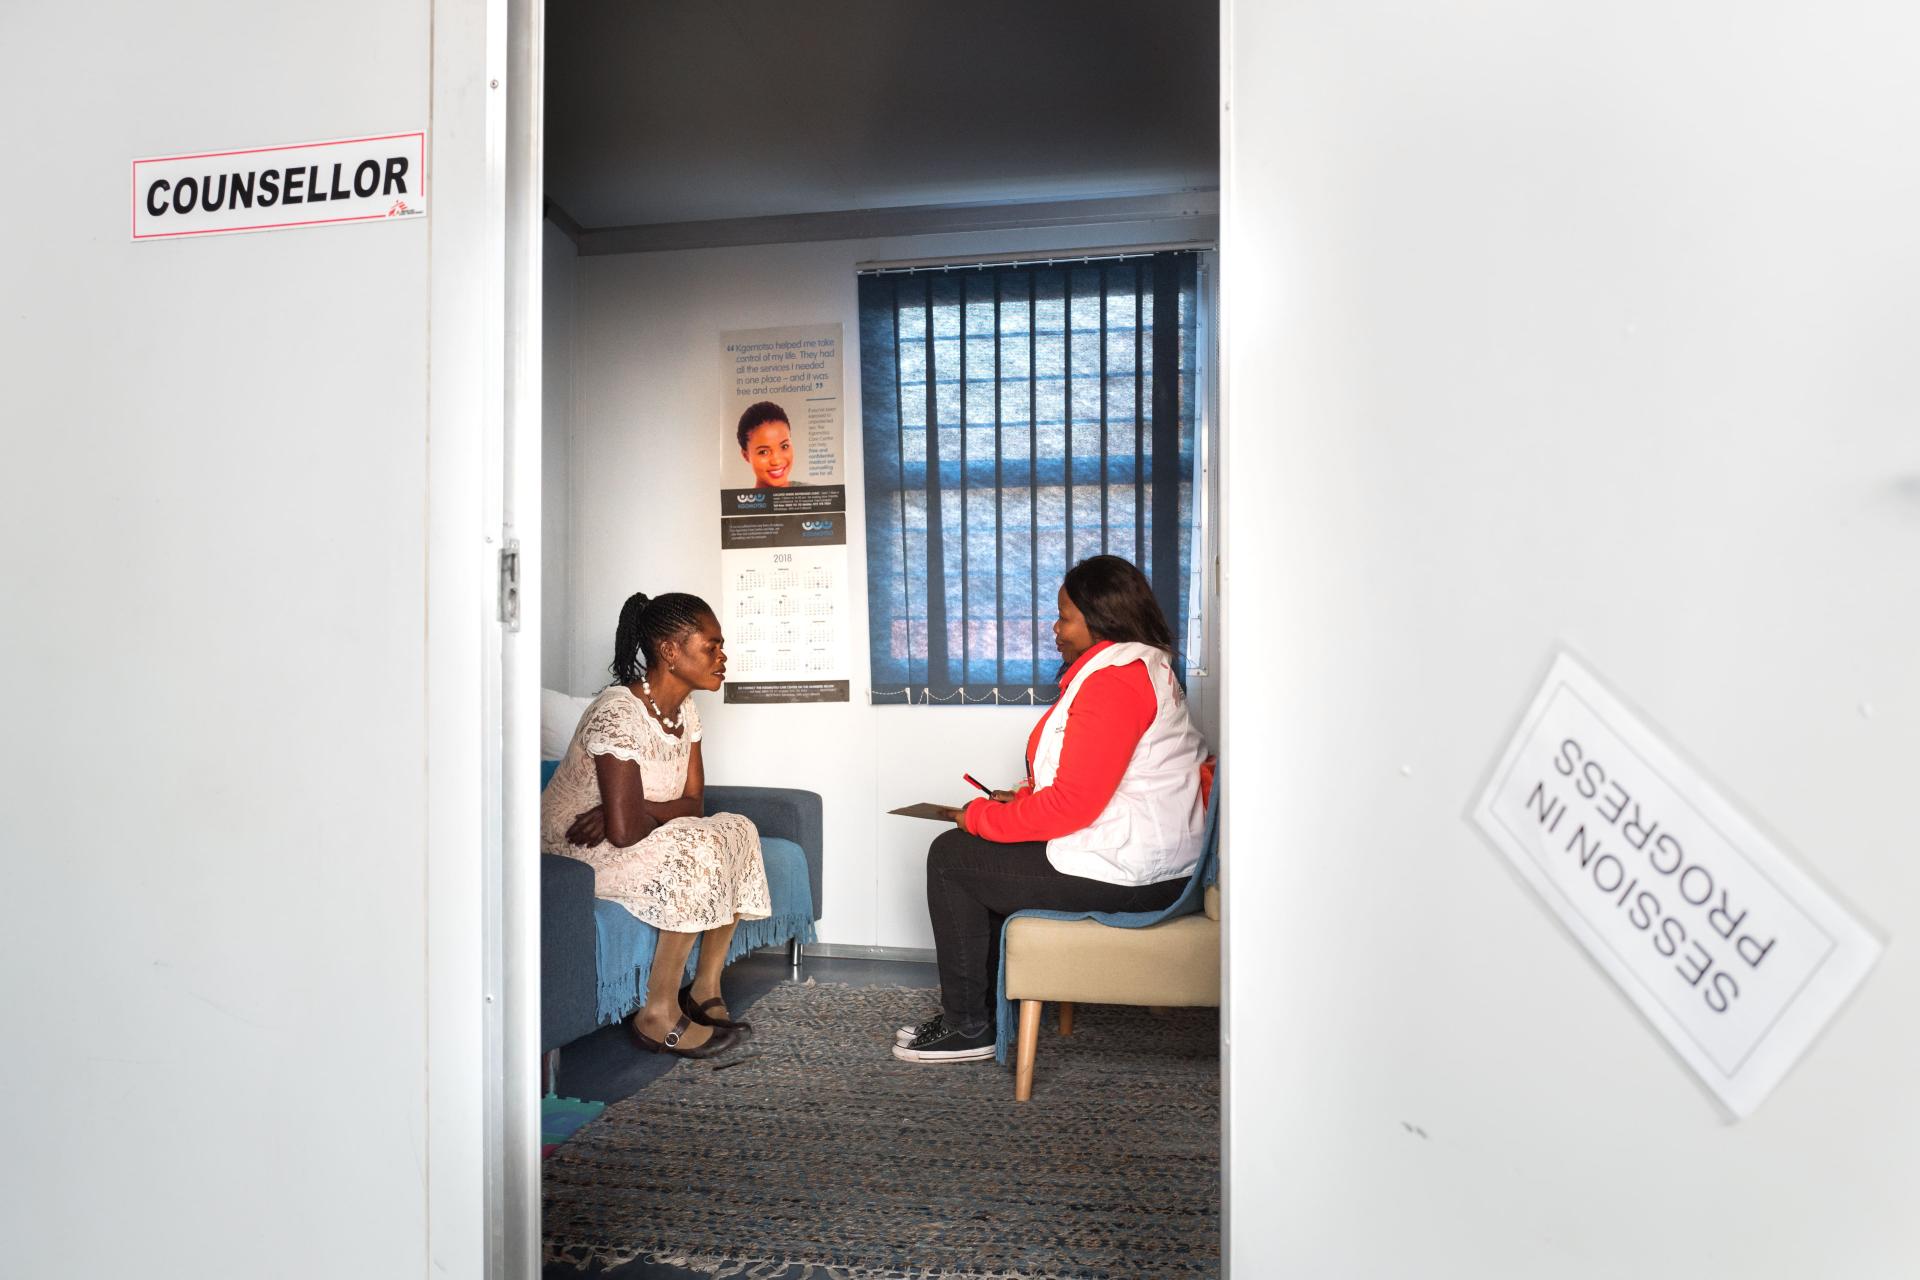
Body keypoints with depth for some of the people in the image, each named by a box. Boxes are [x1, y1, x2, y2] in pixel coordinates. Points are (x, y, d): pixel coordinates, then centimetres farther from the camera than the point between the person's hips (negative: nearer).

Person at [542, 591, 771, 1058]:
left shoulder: (684, 711, 2)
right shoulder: (618, 714, -26)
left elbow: (691, 803, -1)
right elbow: (624, 830, -33)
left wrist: (640, 811, -19)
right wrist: (658, 815, -11)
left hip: (635, 841, 9)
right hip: (574, 855, -9)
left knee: (738, 829, -6)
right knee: (698, 852, -28)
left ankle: (706, 985, -2)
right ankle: (658, 1015, -19)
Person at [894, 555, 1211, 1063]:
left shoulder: (1113, 681, -20)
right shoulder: (1148, 667, 15)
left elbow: (1074, 803, -24)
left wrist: (982, 818, -11)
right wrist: (1026, 797, 9)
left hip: (1121, 877, -11)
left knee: (951, 856, 0)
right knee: (986, 855, 20)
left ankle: (968, 1027, 9)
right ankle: (985, 1006, 23)